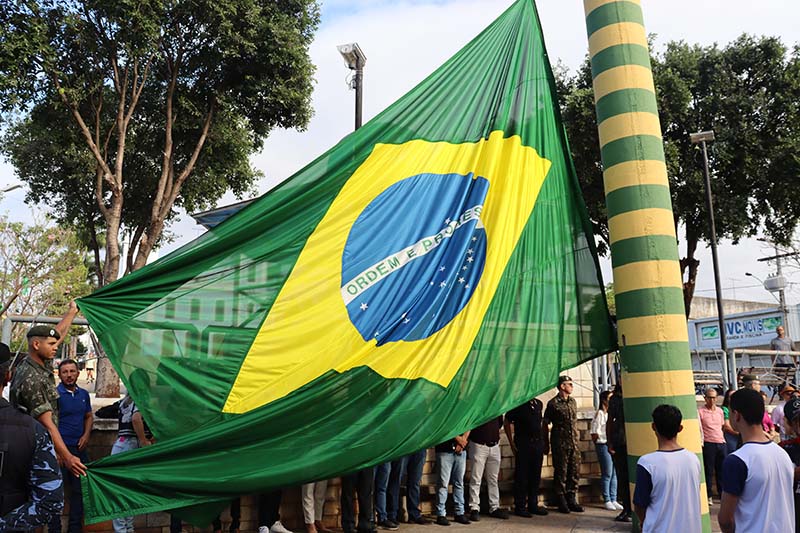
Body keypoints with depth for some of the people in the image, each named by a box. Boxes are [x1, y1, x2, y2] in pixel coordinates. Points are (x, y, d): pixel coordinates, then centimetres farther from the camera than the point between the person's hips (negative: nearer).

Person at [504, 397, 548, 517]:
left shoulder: (539, 404, 9)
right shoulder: (517, 404, -8)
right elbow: (507, 423, -3)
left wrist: (543, 442, 13)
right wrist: (512, 443, -7)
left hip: (538, 443, 6)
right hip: (523, 445, -6)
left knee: (536, 476, 12)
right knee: (521, 477, 0)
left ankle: (533, 504, 23)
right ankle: (520, 506, 10)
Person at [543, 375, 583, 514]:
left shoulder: (573, 401, 11)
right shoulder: (553, 403, -7)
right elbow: (544, 424, -3)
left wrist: (576, 438, 17)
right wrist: (546, 444, -3)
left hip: (574, 443, 6)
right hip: (560, 443, -6)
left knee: (574, 471, 7)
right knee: (561, 472, 1)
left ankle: (571, 500, 17)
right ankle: (562, 502, 10)